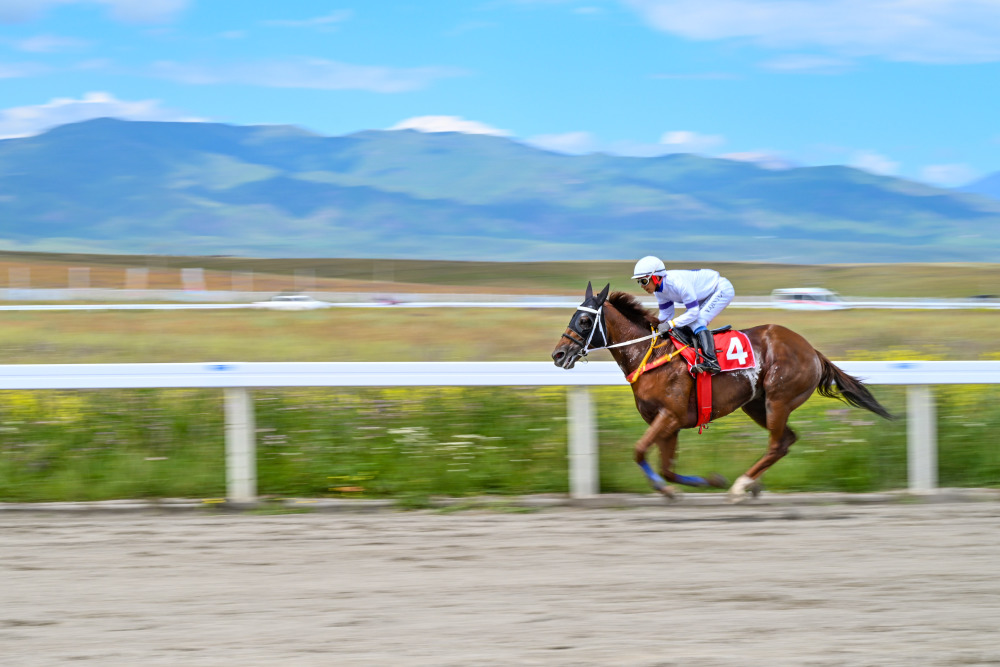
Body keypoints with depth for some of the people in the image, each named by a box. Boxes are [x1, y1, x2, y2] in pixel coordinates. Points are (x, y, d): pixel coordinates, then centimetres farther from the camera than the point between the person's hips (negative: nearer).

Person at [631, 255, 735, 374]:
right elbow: (666, 315, 3)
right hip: (707, 295, 9)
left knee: (697, 321, -23)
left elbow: (693, 313, -32)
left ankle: (711, 361, -34)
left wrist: (670, 324, -36)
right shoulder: (659, 290, -8)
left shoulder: (678, 283, -35)